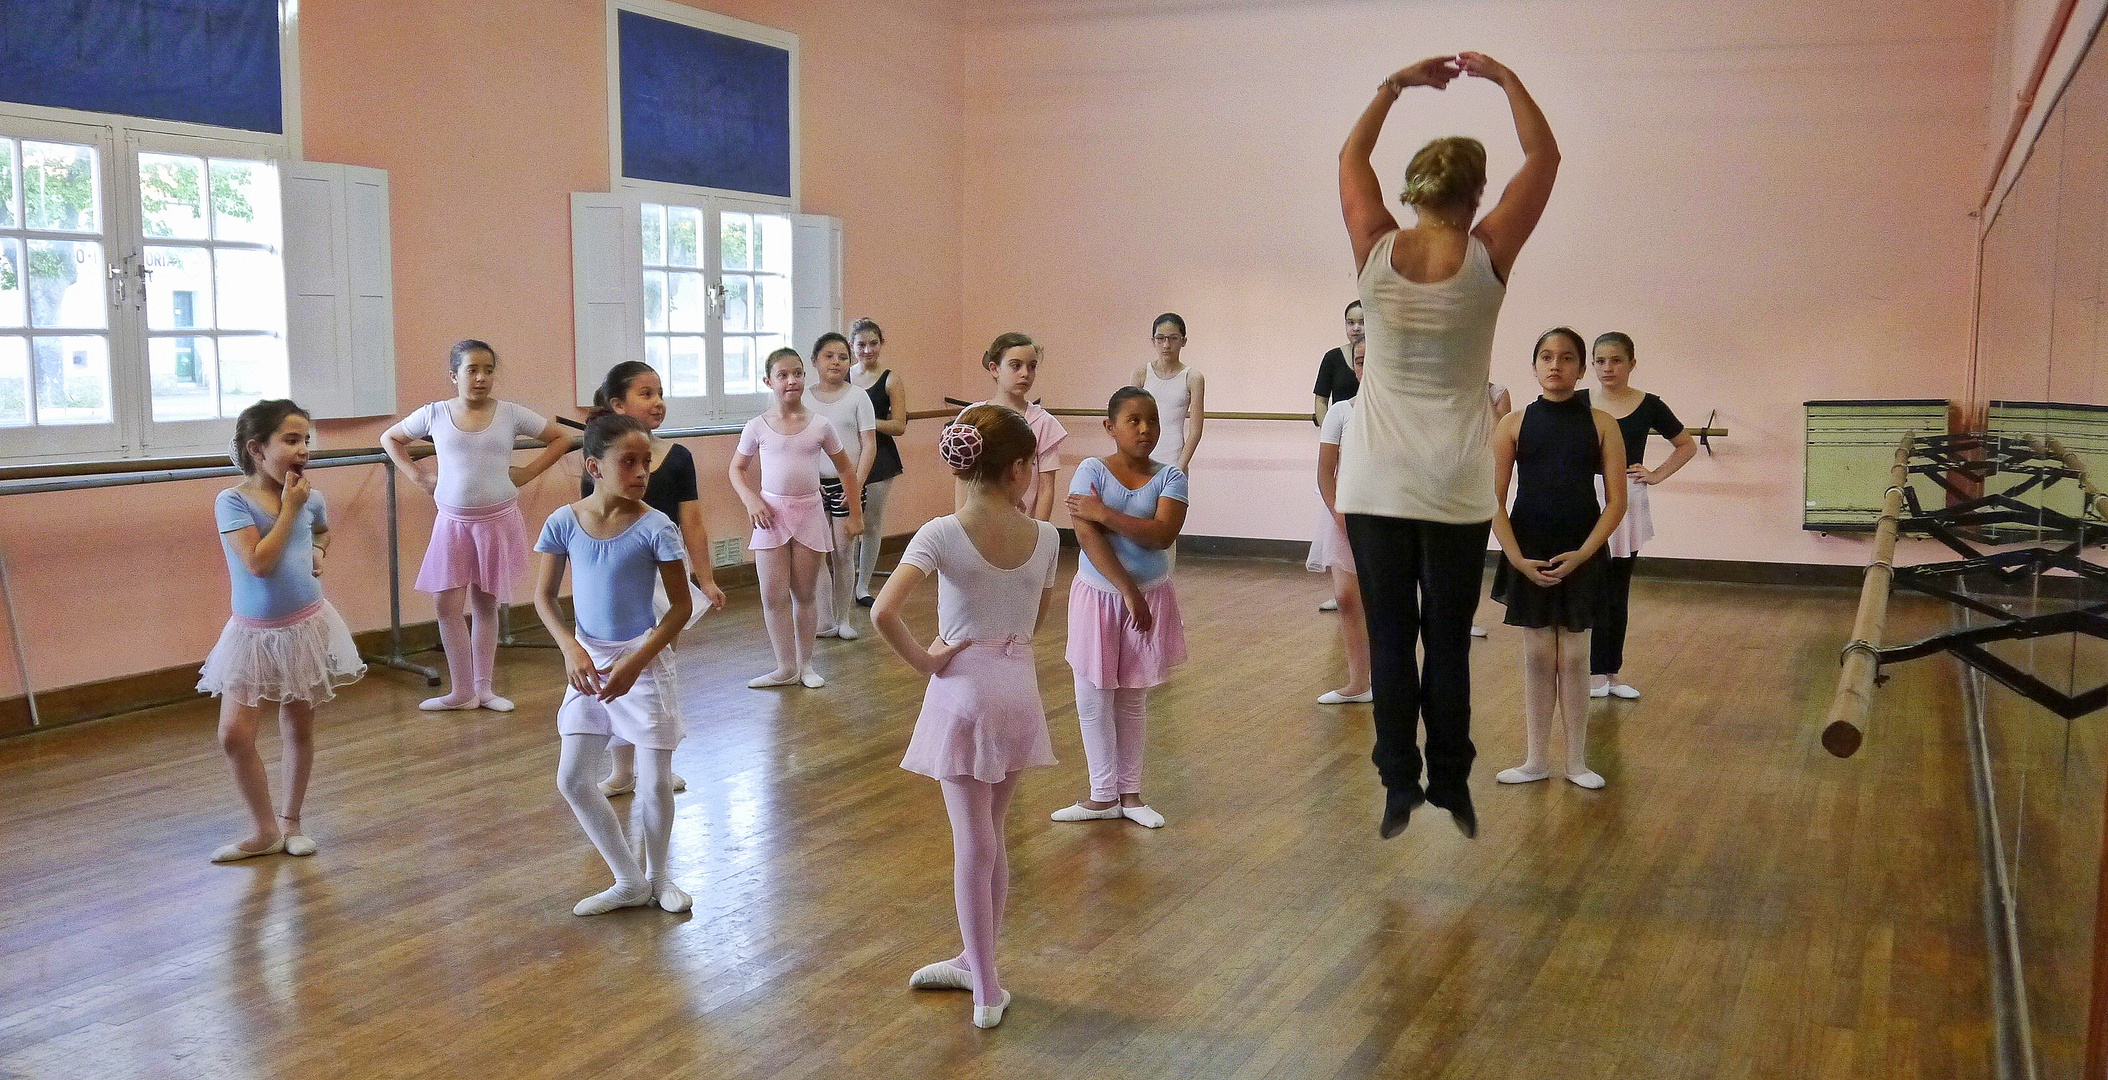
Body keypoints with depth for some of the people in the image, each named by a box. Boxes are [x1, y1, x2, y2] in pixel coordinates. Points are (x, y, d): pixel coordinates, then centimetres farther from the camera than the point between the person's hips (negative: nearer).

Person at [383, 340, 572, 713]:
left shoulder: (510, 414, -3)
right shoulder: (435, 414, -1)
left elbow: (561, 438, 6)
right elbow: (390, 438, 15)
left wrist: (528, 472, -3)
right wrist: (417, 475, 3)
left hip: (499, 521, 0)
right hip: (454, 522, 1)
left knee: (486, 605, 8)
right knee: (448, 605, -3)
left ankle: (483, 688, 18)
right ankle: (461, 692, 10)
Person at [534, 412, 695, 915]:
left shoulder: (655, 528, -15)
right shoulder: (565, 522, -7)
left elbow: (681, 606, -10)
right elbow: (544, 597, 2)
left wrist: (635, 662, -18)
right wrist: (572, 650, -14)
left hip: (644, 661, -3)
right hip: (588, 661, 3)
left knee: (655, 783, 2)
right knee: (573, 780, 3)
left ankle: (657, 875, 29)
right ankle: (629, 881, 20)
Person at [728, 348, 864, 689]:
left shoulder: (820, 425, -1)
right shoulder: (758, 427, -2)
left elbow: (845, 469, 9)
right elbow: (737, 469, 9)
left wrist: (855, 514, 8)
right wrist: (751, 501, -8)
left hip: (809, 513, 0)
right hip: (771, 514, 0)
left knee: (804, 594, 8)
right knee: (774, 596, -1)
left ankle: (805, 664, 20)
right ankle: (785, 667, 9)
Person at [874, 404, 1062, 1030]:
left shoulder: (941, 536, -14)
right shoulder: (1045, 538, -5)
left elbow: (884, 612, -25)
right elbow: (1037, 621, 8)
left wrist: (923, 661, -12)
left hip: (963, 692, -4)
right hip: (1019, 690, 4)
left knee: (974, 846, 4)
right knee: (989, 838, 19)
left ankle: (988, 990, 11)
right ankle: (976, 962, 34)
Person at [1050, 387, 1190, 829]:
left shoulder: (1170, 477, -4)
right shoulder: (1091, 471, -8)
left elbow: (1163, 533, -20)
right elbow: (1087, 536, -18)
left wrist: (1105, 514, -23)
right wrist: (1127, 590, -21)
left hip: (1150, 597, 1)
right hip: (1097, 596, -1)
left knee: (1133, 700, 12)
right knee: (1093, 700, 4)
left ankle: (1130, 793, 23)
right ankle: (1103, 796, 17)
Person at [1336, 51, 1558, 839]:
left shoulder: (1375, 252, -4)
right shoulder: (1486, 257, -7)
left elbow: (1350, 158, 14)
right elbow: (1544, 157, 5)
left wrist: (1396, 84, 17)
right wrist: (1502, 77, 10)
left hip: (1376, 484, 1)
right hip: (1454, 487, -1)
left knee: (1389, 642, 5)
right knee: (1449, 645, 7)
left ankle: (1400, 792, 10)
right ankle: (1452, 794, 14)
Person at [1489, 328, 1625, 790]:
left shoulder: (1601, 424, -1)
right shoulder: (1514, 424, 0)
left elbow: (1616, 501, -3)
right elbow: (1494, 499, -2)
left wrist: (1582, 554, -13)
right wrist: (1517, 557, -10)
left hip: (1581, 556, 0)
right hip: (1528, 556, 1)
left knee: (1572, 659, 6)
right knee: (1537, 658, 8)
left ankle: (1576, 761, 18)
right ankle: (1536, 760, 18)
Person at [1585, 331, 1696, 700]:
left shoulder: (1648, 406, 1)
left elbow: (1687, 446, 13)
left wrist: (1657, 475, 1)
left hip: (1628, 503, 1)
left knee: (1618, 591, 9)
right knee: (1594, 591, -5)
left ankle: (1612, 671, 18)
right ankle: (1596, 673, 4)